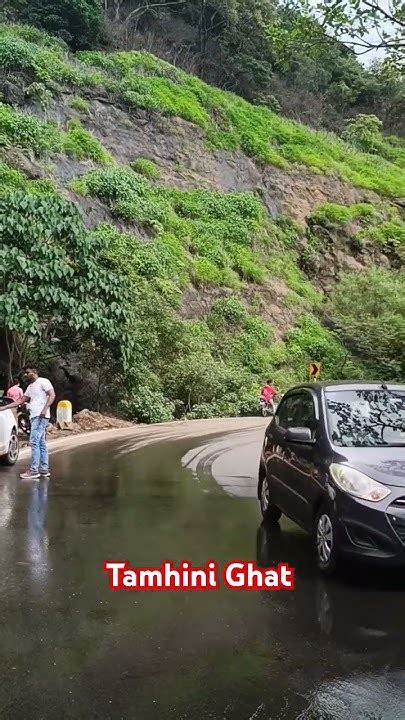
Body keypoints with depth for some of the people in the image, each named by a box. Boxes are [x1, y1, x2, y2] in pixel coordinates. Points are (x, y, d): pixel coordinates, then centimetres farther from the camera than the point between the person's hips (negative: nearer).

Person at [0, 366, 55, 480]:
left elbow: (52, 395, -11)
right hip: (34, 417, 9)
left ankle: (34, 470, -14)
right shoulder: (30, 387, 23)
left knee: (34, 442, -13)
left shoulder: (43, 381, -2)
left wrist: (45, 409, -23)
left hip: (40, 416, -9)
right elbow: (21, 400, 24)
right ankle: (44, 469, 11)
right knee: (41, 443, 8)